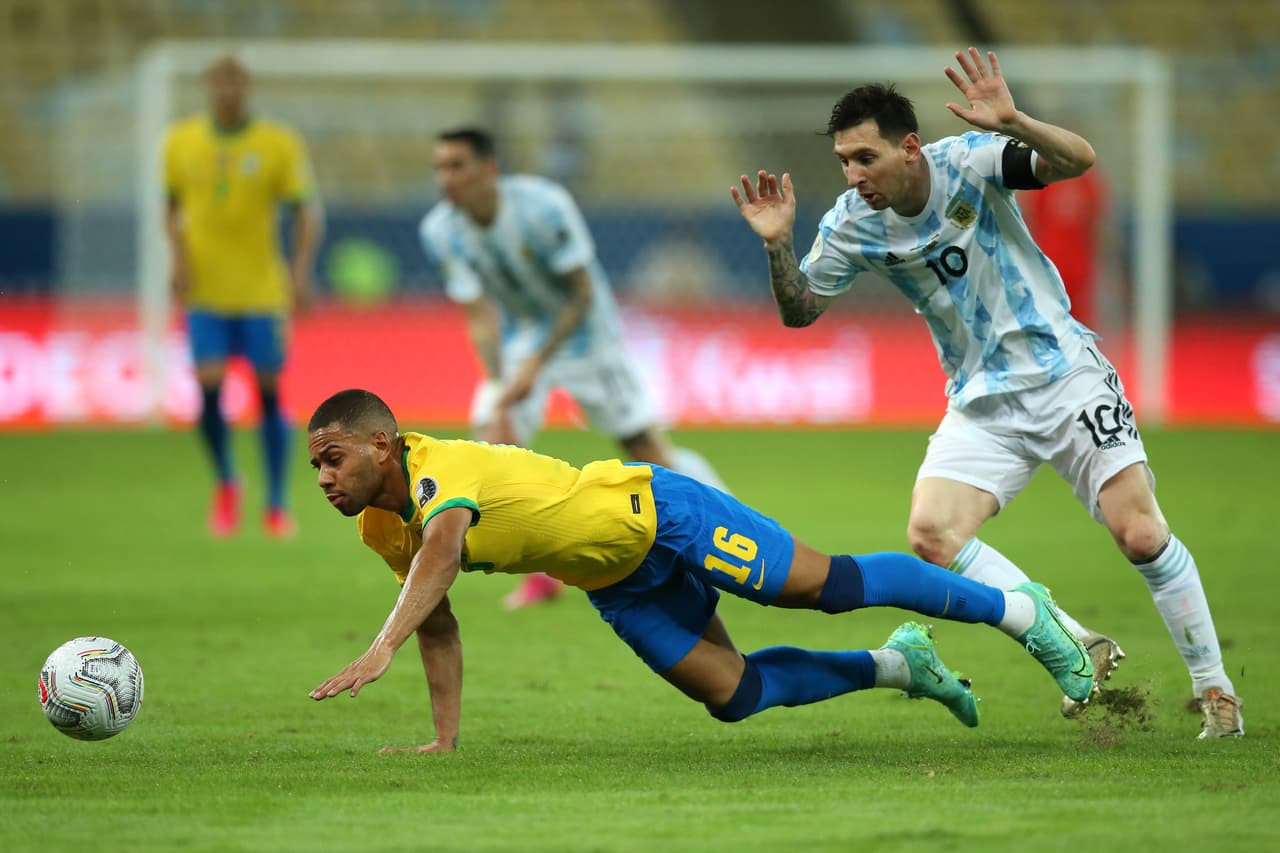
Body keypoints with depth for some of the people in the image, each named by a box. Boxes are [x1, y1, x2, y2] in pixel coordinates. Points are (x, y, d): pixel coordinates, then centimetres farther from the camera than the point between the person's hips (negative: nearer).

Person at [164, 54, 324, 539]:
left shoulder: (279, 145, -4)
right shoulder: (182, 142, 3)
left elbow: (307, 212, -2)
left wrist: (301, 270, -14)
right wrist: (179, 258, -1)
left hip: (263, 292, -1)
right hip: (205, 292, 1)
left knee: (268, 390, 1)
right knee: (209, 386, -10)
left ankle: (276, 505, 13)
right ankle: (225, 481, 17)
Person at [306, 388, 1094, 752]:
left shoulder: (436, 469, -30)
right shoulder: (381, 529, -3)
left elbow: (442, 552, -51)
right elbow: (438, 624, 9)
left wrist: (380, 650, -62)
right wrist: (445, 737, 3)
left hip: (655, 514, -8)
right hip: (617, 584, 8)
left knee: (832, 584, -7)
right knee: (732, 694, 6)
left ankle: (1019, 609, 7)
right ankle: (898, 665, 26)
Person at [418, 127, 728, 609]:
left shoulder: (544, 206, -28)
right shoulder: (441, 232, -17)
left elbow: (582, 296, -20)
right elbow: (480, 316, -14)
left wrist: (536, 366, -26)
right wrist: (498, 390, -28)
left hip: (585, 335, -3)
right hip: (519, 340, 3)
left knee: (646, 449, -2)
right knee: (491, 440, -15)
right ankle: (541, 574, -2)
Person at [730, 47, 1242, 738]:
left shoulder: (967, 162, -17)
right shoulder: (852, 224, -6)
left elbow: (1078, 160, -27)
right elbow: (799, 311, 4)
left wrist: (1011, 123, -45)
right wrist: (776, 245, -15)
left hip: (1065, 373, -4)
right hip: (983, 405, 4)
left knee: (1140, 534, -12)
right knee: (931, 536, -16)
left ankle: (1214, 688, 7)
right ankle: (1081, 648, -2)